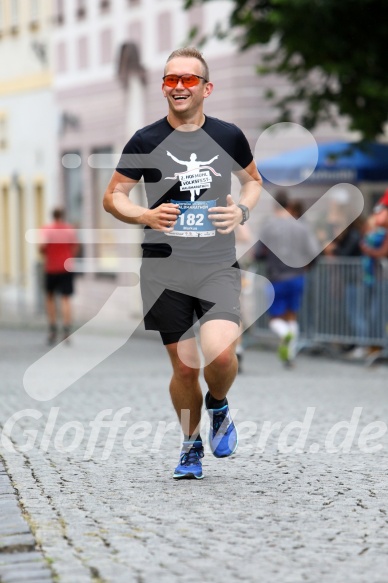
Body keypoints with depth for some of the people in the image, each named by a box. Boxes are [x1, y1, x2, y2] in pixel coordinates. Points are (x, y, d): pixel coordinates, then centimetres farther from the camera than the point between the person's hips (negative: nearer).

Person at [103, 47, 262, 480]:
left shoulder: (228, 136, 4)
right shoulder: (146, 142, -1)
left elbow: (253, 179, 21)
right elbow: (112, 197, 6)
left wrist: (242, 210, 0)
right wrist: (145, 216, -14)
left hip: (218, 265, 0)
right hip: (164, 268, 0)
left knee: (220, 353, -20)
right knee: (185, 366, 3)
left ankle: (218, 406, 14)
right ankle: (191, 445, 28)